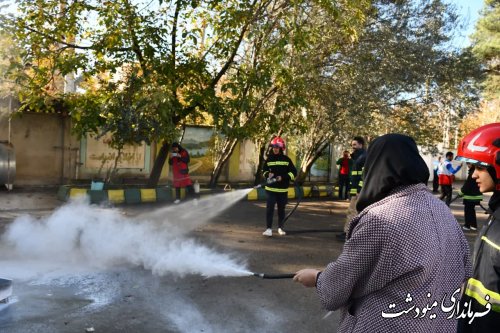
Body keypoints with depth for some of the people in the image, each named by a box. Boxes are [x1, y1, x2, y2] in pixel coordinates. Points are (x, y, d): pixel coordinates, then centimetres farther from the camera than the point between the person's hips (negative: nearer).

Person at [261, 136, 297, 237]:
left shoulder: (286, 159, -1)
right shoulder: (269, 159, 4)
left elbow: (293, 172, -1)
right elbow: (264, 170, 15)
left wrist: (283, 177, -14)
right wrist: (268, 174, -8)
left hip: (283, 189, 0)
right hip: (271, 188, 0)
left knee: (281, 209, 12)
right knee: (269, 208, -9)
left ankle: (280, 227, 26)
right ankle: (269, 228, -7)